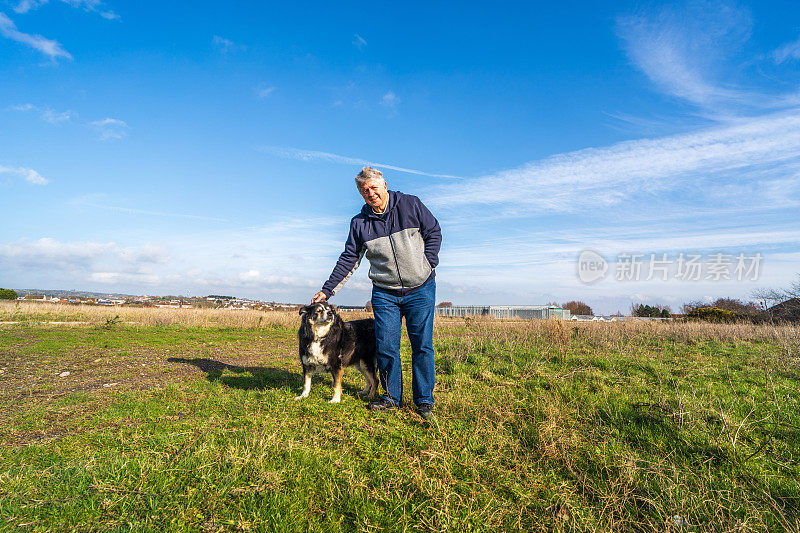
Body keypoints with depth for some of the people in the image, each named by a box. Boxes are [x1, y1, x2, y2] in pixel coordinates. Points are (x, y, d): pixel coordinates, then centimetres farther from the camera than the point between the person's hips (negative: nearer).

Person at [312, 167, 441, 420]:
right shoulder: (359, 223, 4)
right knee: (385, 346, 1)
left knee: (422, 345, 0)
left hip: (420, 289, -2)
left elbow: (434, 232, 7)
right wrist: (327, 290, 5)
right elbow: (348, 260, 8)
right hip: (384, 294, 2)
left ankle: (424, 401, 14)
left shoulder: (410, 205, -2)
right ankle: (392, 397, 20)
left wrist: (428, 264, -3)